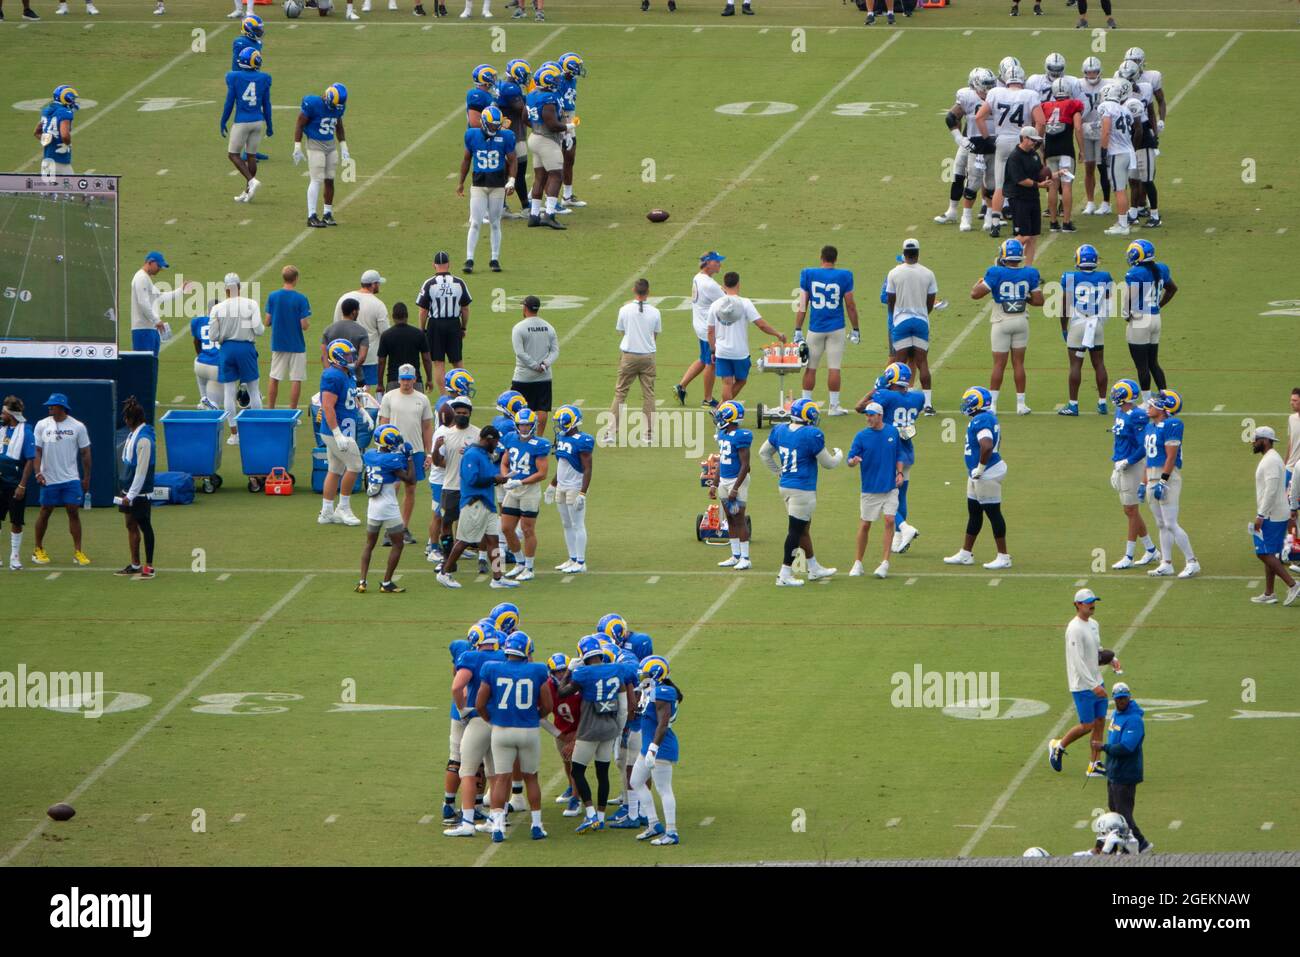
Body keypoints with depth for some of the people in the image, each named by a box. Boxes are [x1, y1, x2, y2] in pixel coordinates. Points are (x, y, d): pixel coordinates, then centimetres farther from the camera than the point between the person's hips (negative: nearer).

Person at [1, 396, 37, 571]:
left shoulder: (25, 432, -10)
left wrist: (22, 485, -16)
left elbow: (30, 460, -13)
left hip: (15, 483, -5)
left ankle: (15, 557, 12)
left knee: (16, 522, 1)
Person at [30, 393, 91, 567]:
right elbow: (37, 451, 0)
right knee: (45, 512, 7)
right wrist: (37, 473, -13)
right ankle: (38, 550, 19)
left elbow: (85, 453, 5)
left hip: (71, 479, 0)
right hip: (48, 479, 0)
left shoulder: (77, 427, -1)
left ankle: (78, 551, 1)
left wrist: (86, 478, 5)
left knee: (74, 512, -4)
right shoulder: (42, 426, 0)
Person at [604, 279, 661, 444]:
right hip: (648, 356, 1)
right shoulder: (654, 312, -5)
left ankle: (611, 433, 1)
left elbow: (621, 330, 6)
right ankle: (649, 435, 7)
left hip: (628, 356, -1)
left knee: (620, 393, 6)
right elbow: (655, 336, 4)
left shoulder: (625, 310, -7)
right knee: (648, 395, 7)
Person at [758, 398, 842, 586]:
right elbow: (827, 463, -7)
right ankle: (785, 574, 1)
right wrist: (838, 455, 14)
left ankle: (814, 568, 33)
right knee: (796, 530, -1)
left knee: (803, 528, 20)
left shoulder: (780, 430, 3)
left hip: (785, 485, 8)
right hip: (803, 489, -8)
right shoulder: (812, 435, -18)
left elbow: (764, 453, 16)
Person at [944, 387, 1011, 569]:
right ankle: (965, 554, 28)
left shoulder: (981, 421, -22)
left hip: (987, 473, -11)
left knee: (993, 513, -3)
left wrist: (980, 468, -21)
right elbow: (996, 442, 24)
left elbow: (987, 447, -35)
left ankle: (1003, 557, 3)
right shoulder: (989, 418, 11)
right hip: (977, 474, 11)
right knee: (974, 512, 18)